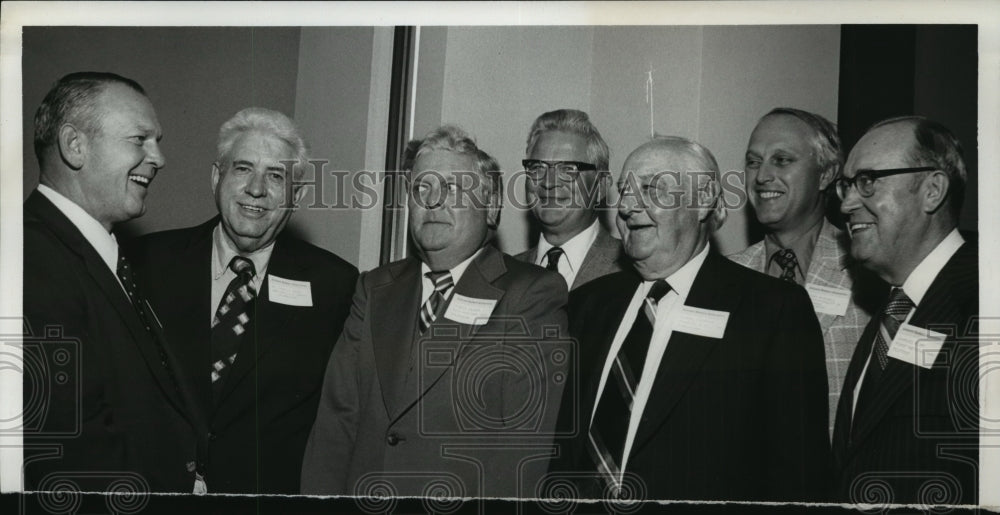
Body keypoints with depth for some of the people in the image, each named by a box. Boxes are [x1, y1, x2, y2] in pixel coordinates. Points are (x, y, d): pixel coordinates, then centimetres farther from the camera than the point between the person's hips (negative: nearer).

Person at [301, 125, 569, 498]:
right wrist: (322, 492, -10)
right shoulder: (376, 289, 8)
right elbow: (337, 418, 2)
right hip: (363, 490, 4)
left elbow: (530, 441, -16)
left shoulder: (535, 297, -8)